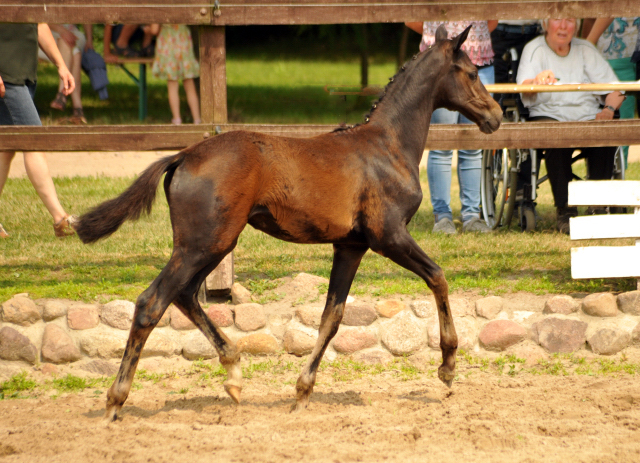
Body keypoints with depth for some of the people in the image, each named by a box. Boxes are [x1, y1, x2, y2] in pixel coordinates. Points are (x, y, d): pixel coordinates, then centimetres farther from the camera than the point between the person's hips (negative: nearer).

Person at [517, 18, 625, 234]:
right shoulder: (534, 50, 3)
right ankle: (565, 211, -31)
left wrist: (609, 108, -10)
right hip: (549, 116, -3)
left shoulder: (586, 50, 15)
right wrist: (538, 80, -39)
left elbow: (614, 90, 13)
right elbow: (524, 91, -15)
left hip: (588, 118, 3)